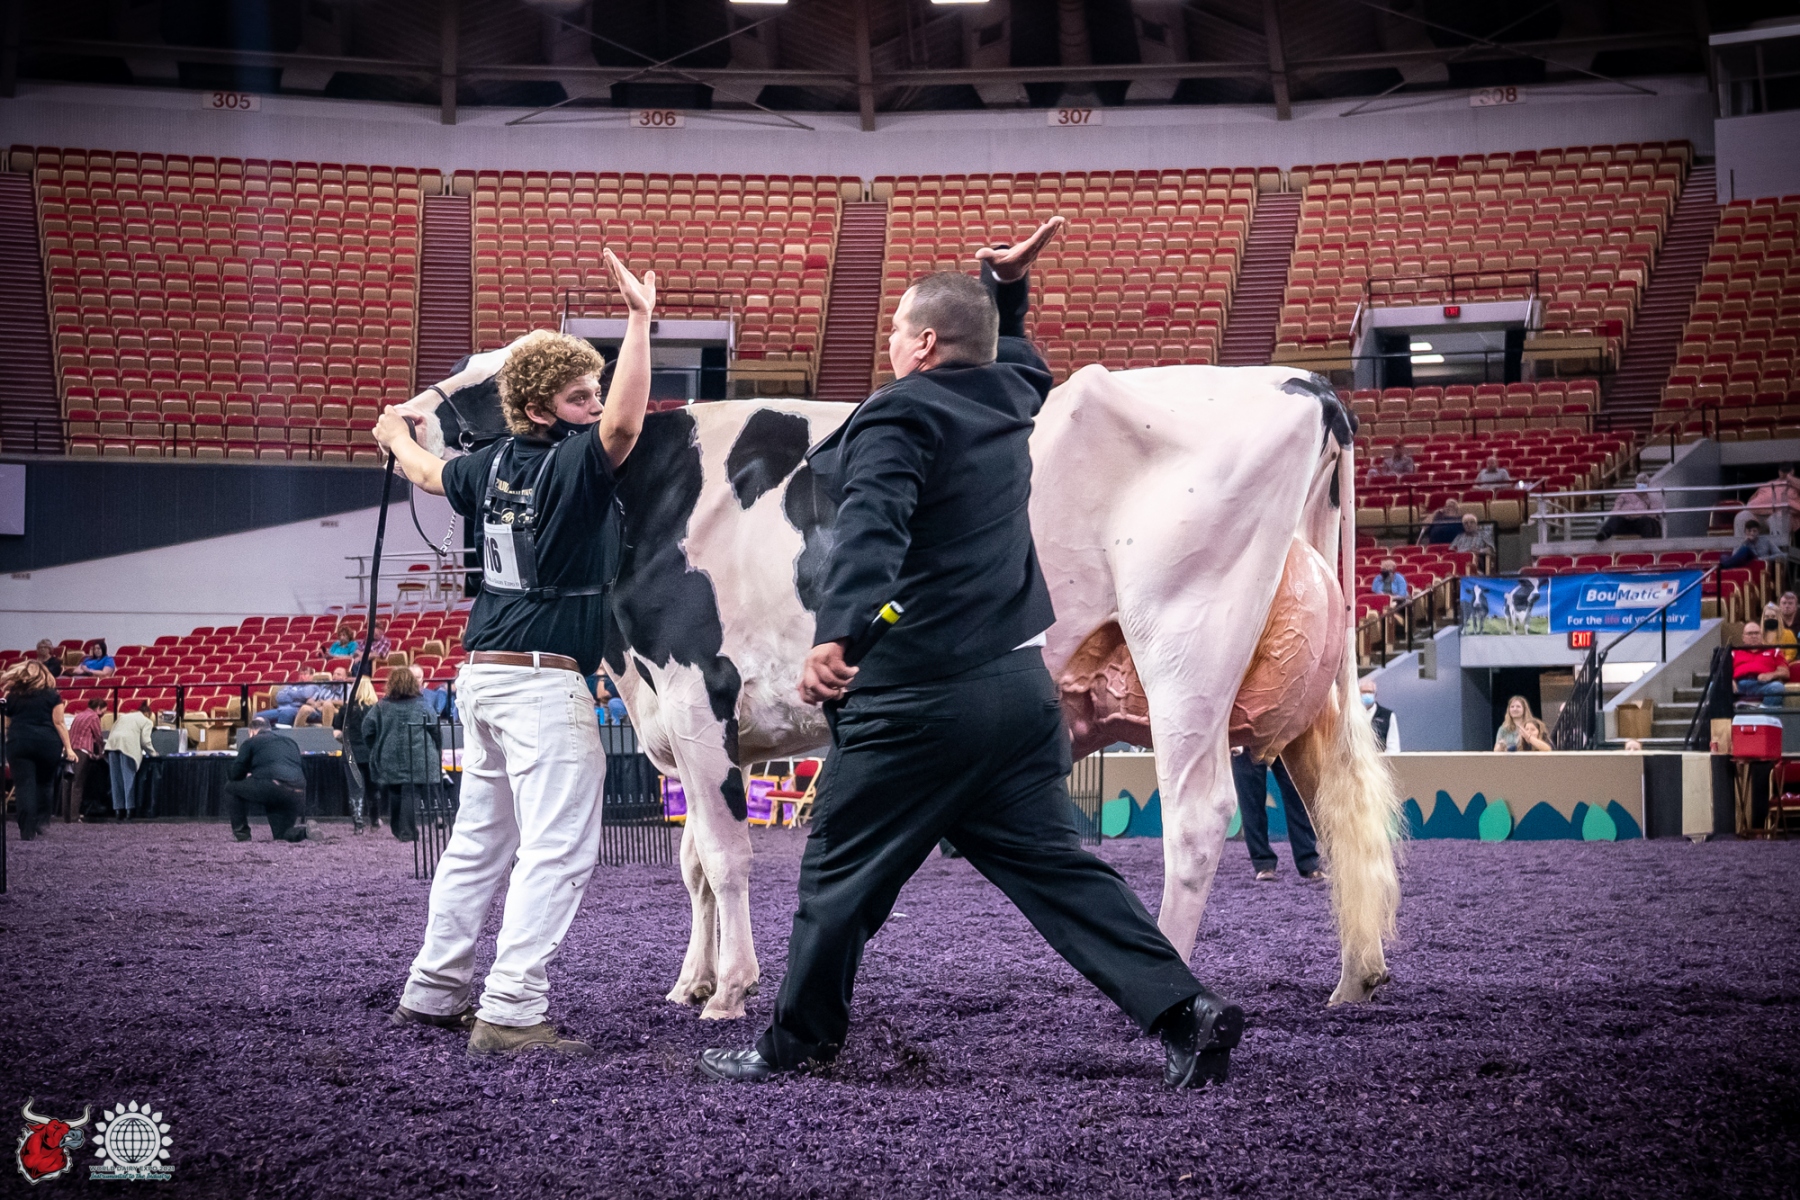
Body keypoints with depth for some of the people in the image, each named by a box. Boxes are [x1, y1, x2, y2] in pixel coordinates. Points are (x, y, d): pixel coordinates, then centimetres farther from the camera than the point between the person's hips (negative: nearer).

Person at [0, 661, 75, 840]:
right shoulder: (52, 695, 4)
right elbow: (59, 723, -1)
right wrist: (68, 748, -1)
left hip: (19, 742, 0)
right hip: (47, 742, 0)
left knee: (24, 785, -2)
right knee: (45, 783, 16)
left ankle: (27, 830, -11)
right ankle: (39, 821, 12)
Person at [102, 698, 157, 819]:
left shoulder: (123, 716, 30)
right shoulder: (146, 721, 13)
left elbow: (113, 731, 24)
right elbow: (145, 741, 3)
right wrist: (153, 753, 18)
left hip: (112, 744, 5)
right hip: (128, 745, -5)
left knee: (116, 779, 8)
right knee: (128, 778, -1)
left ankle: (118, 809, 8)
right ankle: (129, 809, -5)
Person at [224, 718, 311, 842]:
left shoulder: (250, 741, 17)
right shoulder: (291, 742, 31)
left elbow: (235, 774, 15)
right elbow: (304, 771, 32)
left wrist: (248, 777, 38)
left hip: (271, 786, -5)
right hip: (298, 795, 5)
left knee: (231, 788, 22)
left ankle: (242, 832, 16)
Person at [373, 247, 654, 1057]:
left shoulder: (494, 465, 10)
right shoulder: (575, 462, -12)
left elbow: (431, 474, 32)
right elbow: (624, 423, -33)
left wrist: (397, 438, 54)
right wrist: (639, 322, -35)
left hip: (481, 671, 9)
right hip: (544, 679, -9)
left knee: (480, 840, 19)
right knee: (558, 850, -8)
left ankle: (432, 992, 25)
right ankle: (511, 1013, -13)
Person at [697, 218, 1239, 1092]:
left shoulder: (899, 415, -12)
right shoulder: (1010, 400, 11)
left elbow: (871, 526, -31)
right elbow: (1013, 354, 39)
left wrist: (835, 634, -43)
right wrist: (1006, 290, 32)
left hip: (919, 699, -7)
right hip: (1019, 684, 7)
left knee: (841, 871, 7)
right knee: (1052, 866, 7)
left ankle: (796, 1042, 19)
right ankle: (1181, 1011, -3)